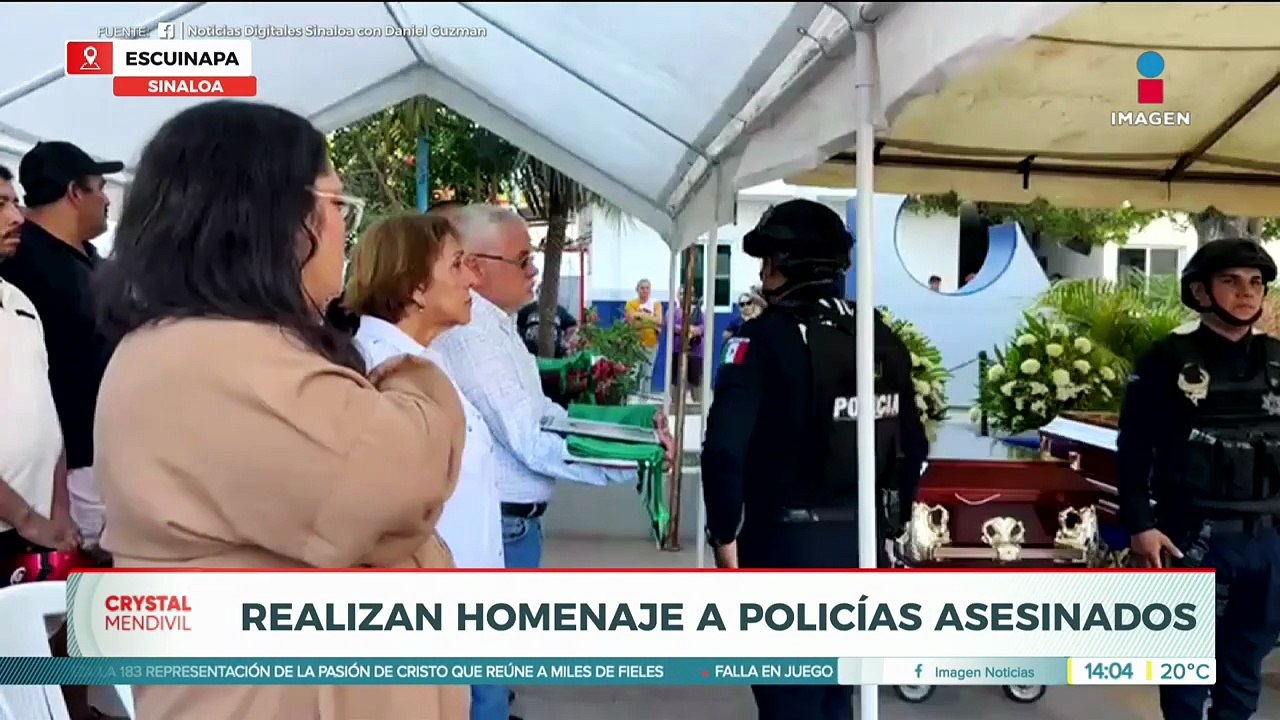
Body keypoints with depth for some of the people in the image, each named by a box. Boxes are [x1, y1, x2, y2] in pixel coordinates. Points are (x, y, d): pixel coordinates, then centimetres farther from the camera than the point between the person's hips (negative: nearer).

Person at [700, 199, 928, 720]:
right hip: (860, 538, 7)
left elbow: (725, 447, -21)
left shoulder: (766, 337, -13)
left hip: (786, 539, -6)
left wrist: (725, 533, -10)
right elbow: (913, 445, 10)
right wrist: (890, 522, 19)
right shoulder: (881, 339, 6)